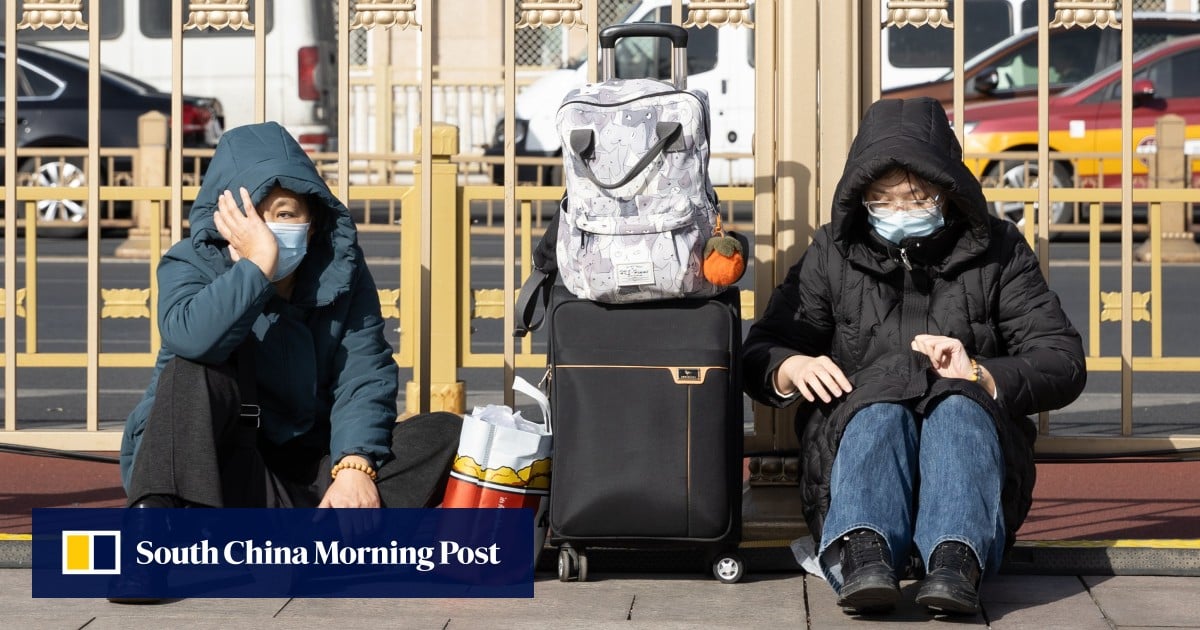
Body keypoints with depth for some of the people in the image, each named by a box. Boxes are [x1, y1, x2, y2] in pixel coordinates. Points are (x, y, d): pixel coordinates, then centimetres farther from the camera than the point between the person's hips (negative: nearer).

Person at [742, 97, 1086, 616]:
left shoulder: (996, 251, 10)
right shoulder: (832, 254, 13)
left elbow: (1064, 365, 3)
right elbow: (759, 354, 11)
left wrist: (980, 376, -17)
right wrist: (791, 369, -15)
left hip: (974, 437, 0)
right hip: (852, 434, 0)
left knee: (957, 407, -34)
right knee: (880, 414, -34)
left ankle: (955, 559, -59)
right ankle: (863, 550, -63)